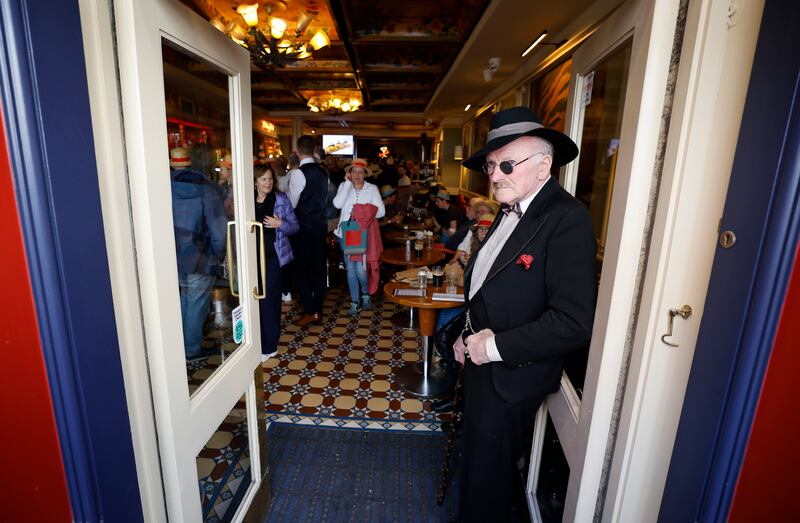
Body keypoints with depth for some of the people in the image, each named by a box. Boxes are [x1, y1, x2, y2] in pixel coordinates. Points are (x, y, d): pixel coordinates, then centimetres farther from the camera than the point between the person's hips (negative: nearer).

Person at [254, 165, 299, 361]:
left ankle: (269, 346, 5)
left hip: (273, 256, -3)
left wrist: (280, 224, -19)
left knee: (268, 298, -5)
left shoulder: (280, 199, -1)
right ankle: (261, 341, 28)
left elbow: (295, 226, 0)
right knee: (257, 298, 10)